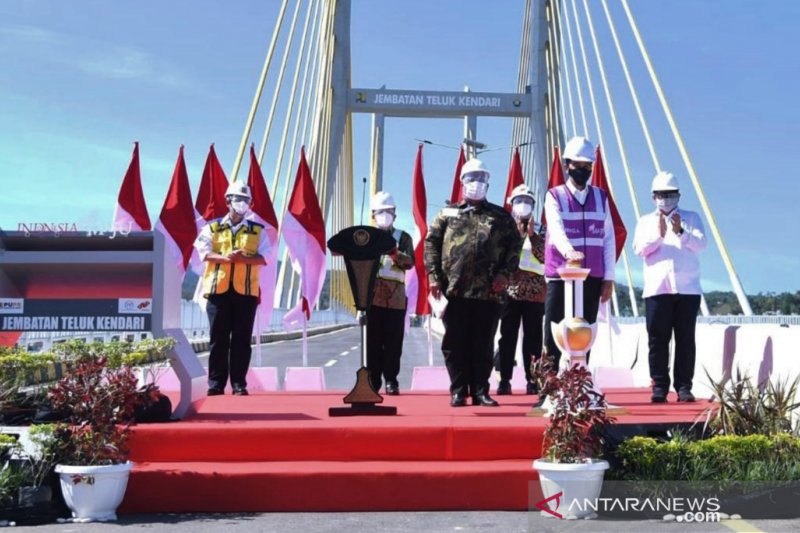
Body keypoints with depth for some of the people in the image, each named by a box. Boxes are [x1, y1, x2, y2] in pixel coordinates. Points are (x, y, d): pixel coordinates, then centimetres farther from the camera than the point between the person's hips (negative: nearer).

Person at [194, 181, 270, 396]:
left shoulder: (258, 230, 10)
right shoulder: (212, 228, 9)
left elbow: (264, 258, -1)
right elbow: (204, 253, -5)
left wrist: (243, 258, -18)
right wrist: (226, 258, -21)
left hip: (246, 290, 0)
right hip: (218, 288, 0)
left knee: (242, 339, 1)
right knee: (218, 338, 1)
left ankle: (239, 384, 6)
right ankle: (215, 384, 5)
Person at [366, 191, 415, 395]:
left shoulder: (403, 237, 11)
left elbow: (410, 262, -3)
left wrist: (394, 253, -21)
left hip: (396, 296, 0)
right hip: (372, 295, 0)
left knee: (393, 341, -1)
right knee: (373, 340, 0)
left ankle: (391, 380, 6)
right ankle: (372, 381, 5)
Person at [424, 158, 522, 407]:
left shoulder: (501, 216, 12)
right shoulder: (448, 214, 12)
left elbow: (514, 245, 7)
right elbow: (431, 243, 7)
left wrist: (504, 273, -6)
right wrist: (434, 275, -4)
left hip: (489, 291, 0)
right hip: (455, 290, 0)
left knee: (483, 344, 4)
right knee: (455, 343, 3)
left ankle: (481, 391, 12)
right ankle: (458, 391, 10)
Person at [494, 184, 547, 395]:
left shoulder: (539, 230, 11)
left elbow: (544, 257, 0)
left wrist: (532, 235, -8)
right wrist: (516, 233, -9)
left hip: (535, 290, 1)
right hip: (510, 289, -1)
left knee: (532, 336, 1)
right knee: (507, 335, -3)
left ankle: (532, 380, 3)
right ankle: (504, 380, -1)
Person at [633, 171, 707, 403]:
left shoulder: (691, 218, 15)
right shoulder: (646, 221, 16)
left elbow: (701, 244, -1)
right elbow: (639, 249, 0)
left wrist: (681, 233, -20)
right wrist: (658, 235, -18)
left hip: (687, 289, 0)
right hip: (657, 289, 0)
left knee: (686, 339, -3)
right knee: (658, 339, -3)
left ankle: (684, 386, 0)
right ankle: (659, 386, 0)